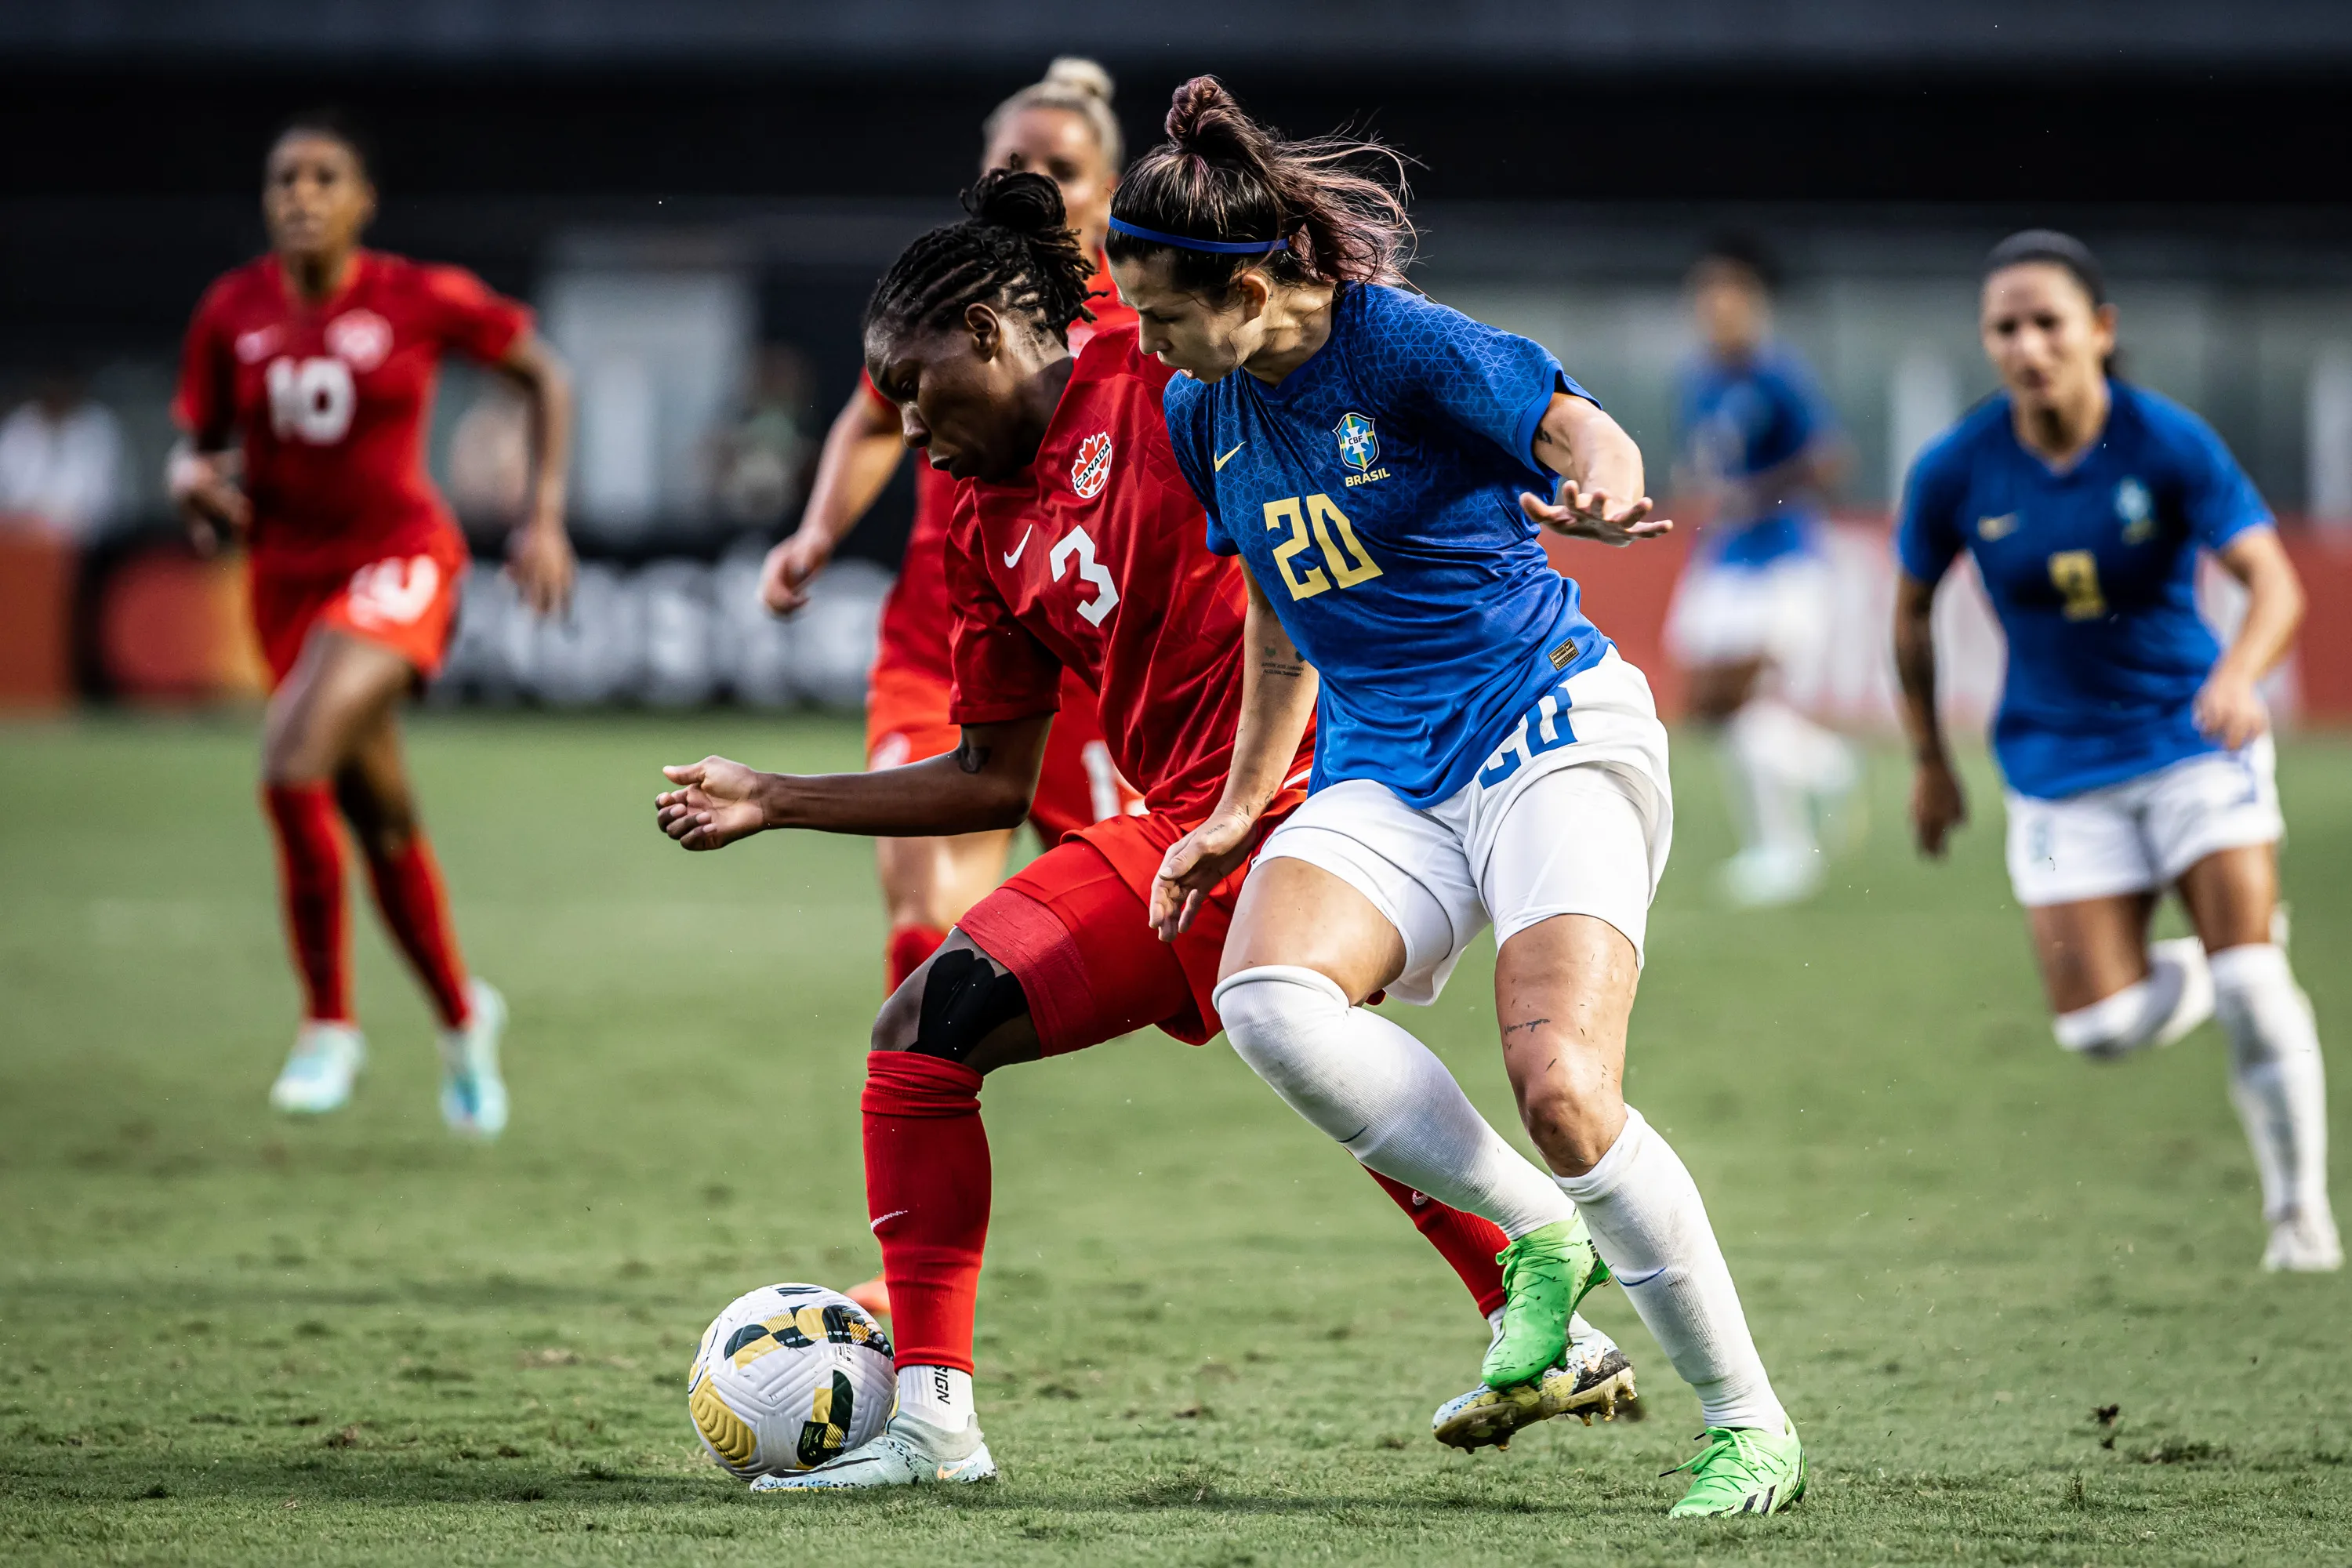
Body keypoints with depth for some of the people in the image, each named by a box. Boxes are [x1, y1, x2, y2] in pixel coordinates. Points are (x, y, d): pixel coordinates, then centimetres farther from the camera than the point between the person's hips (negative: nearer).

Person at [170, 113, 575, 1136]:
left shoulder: (422, 300, -9)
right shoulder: (232, 313, 0)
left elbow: (542, 373, 4)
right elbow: (198, 447, 10)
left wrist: (546, 518, -2)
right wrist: (194, 482, -15)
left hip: (397, 562, -5)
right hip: (290, 576, 5)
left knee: (292, 765, -27)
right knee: (380, 822, 11)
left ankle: (329, 1023, -13)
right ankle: (462, 1020, 35)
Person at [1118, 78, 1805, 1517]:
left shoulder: (1402, 345, -11)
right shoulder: (1204, 416, 8)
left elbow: (1592, 437, -7)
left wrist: (1596, 489, -31)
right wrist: (1241, 810, 23)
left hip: (1548, 737, -6)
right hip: (1379, 776, 6)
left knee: (1563, 1091, -23)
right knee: (1267, 999, -26)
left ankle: (1751, 1426, -6)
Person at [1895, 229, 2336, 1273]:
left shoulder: (2168, 444, -16)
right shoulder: (1956, 472, -10)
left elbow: (2273, 580, -23)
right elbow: (1912, 610, 7)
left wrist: (2238, 676, -43)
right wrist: (1928, 761, 12)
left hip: (2195, 735, -2)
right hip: (2060, 764, 2)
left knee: (2250, 982, -13)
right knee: (2100, 1024, -8)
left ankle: (2300, 1209, 8)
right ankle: (2192, 977, 29)